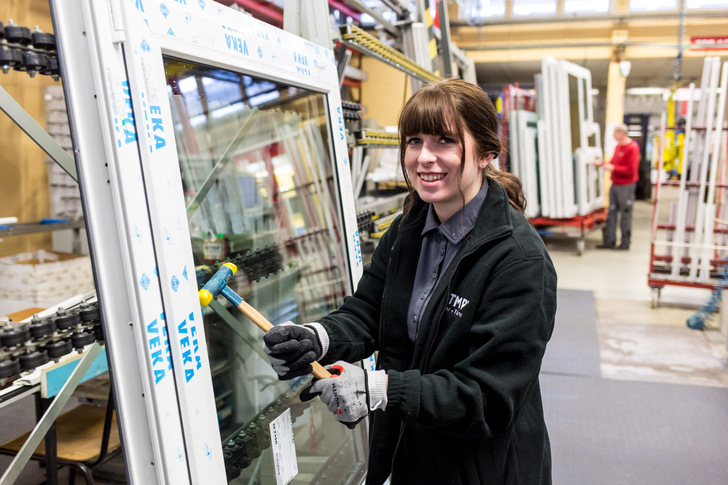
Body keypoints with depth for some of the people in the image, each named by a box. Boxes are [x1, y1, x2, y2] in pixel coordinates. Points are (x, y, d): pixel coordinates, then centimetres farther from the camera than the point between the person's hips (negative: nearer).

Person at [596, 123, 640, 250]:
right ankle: (609, 241, 13)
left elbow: (631, 170, -18)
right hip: (615, 185, 8)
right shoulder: (618, 146, 13)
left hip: (626, 186, -8)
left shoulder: (632, 148, -12)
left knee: (625, 214, 0)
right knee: (611, 213, 8)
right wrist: (602, 163, 7)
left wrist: (613, 168, -18)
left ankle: (625, 242, 10)